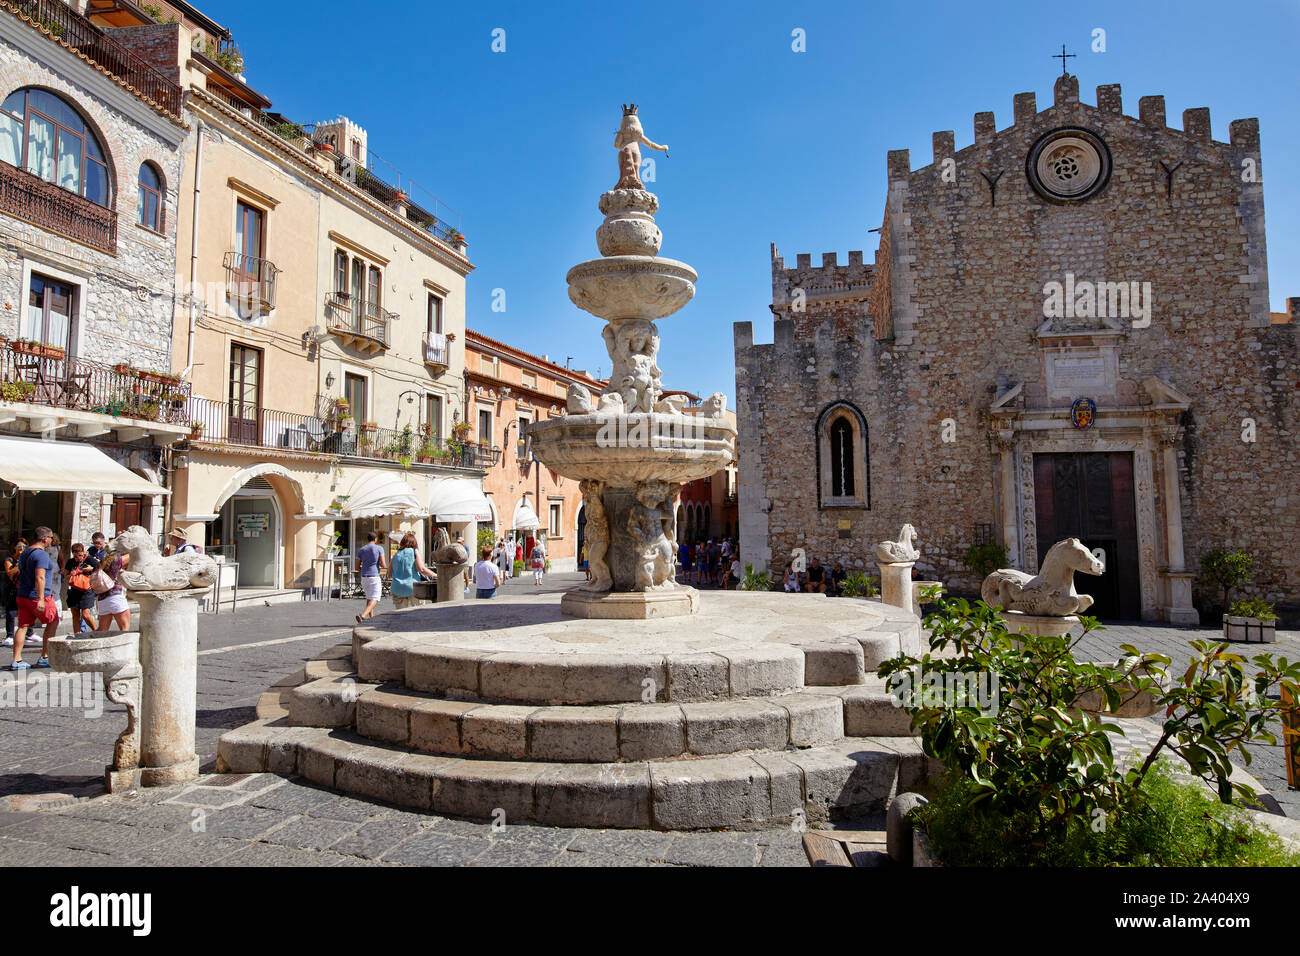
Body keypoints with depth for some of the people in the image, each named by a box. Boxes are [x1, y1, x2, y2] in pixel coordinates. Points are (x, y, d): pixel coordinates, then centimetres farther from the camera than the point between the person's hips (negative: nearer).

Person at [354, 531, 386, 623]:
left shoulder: (361, 550, 7)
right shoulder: (379, 548, -3)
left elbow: (357, 567, 8)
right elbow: (384, 565, -8)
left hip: (364, 577, 5)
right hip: (375, 577, -5)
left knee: (369, 598, 21)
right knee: (374, 599, -5)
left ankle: (371, 617, 24)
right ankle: (362, 615, -25)